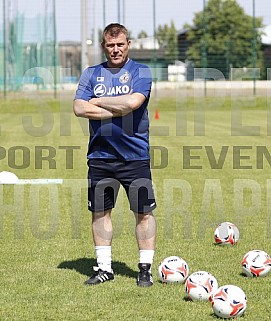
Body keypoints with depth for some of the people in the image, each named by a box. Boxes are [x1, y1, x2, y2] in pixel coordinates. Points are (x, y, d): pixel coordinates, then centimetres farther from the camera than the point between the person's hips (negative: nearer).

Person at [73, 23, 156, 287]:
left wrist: (97, 101, -7)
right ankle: (104, 267, 18)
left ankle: (145, 269, 7)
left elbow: (133, 102, -19)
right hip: (100, 156, 3)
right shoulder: (91, 74, 9)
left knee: (143, 212, -2)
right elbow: (79, 109, -5)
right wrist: (118, 110, -11)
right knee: (100, 212, 8)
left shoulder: (140, 72, 1)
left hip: (135, 155, -3)